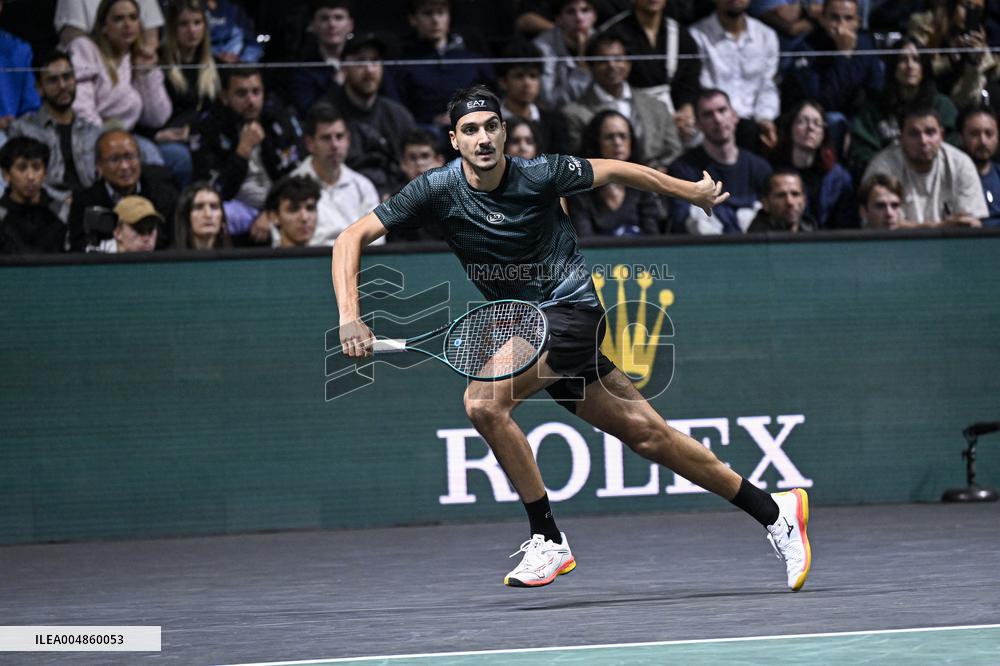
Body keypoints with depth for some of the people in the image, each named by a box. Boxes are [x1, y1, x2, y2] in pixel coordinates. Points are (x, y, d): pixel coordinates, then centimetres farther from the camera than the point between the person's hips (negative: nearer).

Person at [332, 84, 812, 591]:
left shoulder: (540, 175, -14)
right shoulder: (438, 190, -8)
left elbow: (612, 170, 4)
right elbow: (352, 238, -10)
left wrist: (691, 192, 16)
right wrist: (349, 316, -25)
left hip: (573, 309, -5)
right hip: (534, 329, 5)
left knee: (484, 401, -25)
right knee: (647, 433, 8)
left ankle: (548, 541, -14)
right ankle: (774, 511, 19)